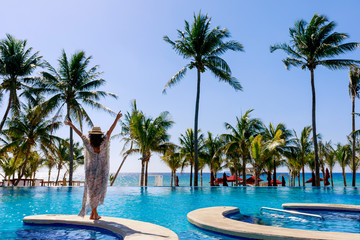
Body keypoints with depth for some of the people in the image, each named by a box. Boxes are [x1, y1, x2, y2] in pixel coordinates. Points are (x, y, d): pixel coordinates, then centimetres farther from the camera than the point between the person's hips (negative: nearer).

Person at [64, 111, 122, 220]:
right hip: (102, 173, -2)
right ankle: (93, 214, 13)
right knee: (98, 192, 9)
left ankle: (94, 214, 18)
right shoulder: (104, 144, -15)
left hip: (90, 173, 2)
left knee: (92, 192, 13)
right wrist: (117, 118, -6)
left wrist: (71, 125, 11)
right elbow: (110, 130, -11)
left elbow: (80, 134, 0)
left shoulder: (88, 145, -11)